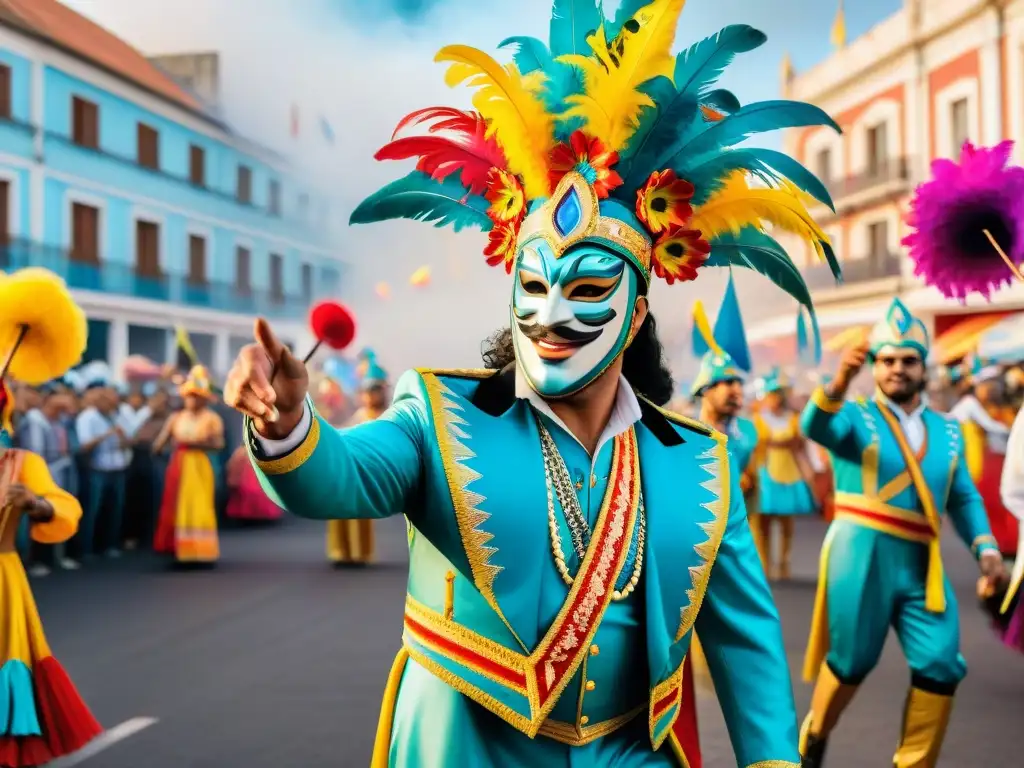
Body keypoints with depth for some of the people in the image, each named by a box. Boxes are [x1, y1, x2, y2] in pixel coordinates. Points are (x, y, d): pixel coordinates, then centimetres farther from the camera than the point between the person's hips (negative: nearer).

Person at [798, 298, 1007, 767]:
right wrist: (839, 384, -42)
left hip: (921, 564, 4)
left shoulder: (947, 430, 13)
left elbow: (963, 498, 16)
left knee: (941, 668, -3)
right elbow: (816, 427, -23)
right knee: (851, 660, 4)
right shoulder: (856, 419, -1)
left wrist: (985, 547, -1)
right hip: (862, 555, -4)